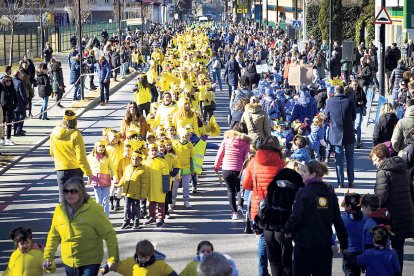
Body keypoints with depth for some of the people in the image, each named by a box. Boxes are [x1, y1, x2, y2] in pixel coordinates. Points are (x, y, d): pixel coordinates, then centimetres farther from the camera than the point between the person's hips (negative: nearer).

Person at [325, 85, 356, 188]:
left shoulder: (330, 101, -9)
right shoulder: (350, 101, -8)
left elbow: (326, 117, 3)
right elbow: (354, 117, 3)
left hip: (335, 134, 0)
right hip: (349, 134, 0)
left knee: (339, 159, 7)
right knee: (350, 157, 13)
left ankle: (340, 182, 7)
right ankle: (351, 182, 14)